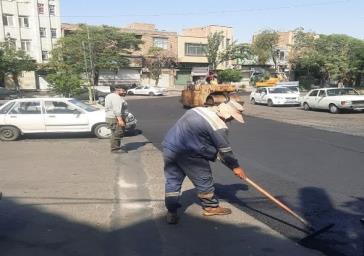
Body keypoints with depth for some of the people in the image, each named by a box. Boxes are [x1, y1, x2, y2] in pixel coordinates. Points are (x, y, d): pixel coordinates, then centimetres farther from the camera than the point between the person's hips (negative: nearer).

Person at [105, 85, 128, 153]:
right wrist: (120, 119, -29)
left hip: (110, 117, 11)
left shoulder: (110, 96, 17)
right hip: (116, 119, -11)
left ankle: (116, 147, 23)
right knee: (117, 134, -6)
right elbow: (117, 110, -25)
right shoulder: (116, 97, -16)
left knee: (115, 134, 16)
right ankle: (115, 149, -2)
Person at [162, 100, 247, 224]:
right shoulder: (219, 126, -12)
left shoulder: (201, 110, 14)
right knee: (204, 180, 11)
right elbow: (225, 150, -4)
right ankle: (211, 207, 29)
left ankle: (172, 213, 18)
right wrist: (235, 166, 11)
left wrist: (214, 154, 25)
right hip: (188, 153, -8)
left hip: (169, 146, 8)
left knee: (172, 180, 14)